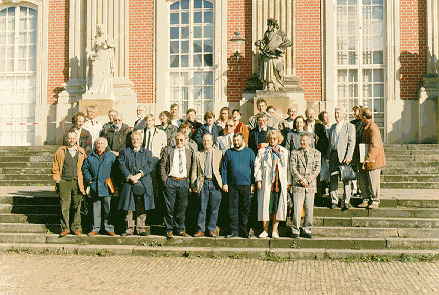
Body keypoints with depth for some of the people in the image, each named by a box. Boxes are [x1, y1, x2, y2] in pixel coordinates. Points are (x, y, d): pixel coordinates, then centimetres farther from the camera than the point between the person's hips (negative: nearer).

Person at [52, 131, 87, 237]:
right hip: (64, 182, -1)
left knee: (77, 206, 4)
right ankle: (65, 228, 3)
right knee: (64, 206, -4)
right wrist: (58, 180, 1)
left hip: (77, 182, 1)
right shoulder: (60, 152, 8)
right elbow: (55, 168, 12)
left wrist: (83, 182, 6)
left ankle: (76, 228, 14)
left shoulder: (81, 152, 10)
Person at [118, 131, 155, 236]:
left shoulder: (147, 153, 16)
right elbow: (122, 166, 1)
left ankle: (140, 228, 8)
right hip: (129, 184, 0)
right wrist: (130, 177, -12)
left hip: (144, 183, 1)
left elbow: (149, 166, 1)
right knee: (129, 208, -2)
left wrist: (139, 174, -14)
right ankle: (129, 229, 5)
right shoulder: (124, 152, 13)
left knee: (142, 208, 1)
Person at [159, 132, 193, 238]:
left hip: (184, 182, 2)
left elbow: (190, 168, 15)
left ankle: (180, 229, 16)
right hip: (171, 181, -2)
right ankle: (169, 229, 9)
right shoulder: (168, 151, 7)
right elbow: (162, 166, 4)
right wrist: (165, 179, -5)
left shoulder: (189, 152, 13)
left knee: (182, 207, 6)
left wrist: (188, 180, 4)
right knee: (170, 207, -1)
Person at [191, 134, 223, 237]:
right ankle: (200, 230, 9)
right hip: (203, 183, 1)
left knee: (214, 208, 2)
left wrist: (223, 183, 0)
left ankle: (211, 230, 11)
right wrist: (193, 185, 5)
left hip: (215, 183, 0)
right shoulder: (197, 155, 12)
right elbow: (194, 171, 11)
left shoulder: (219, 153, 9)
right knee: (202, 208, 2)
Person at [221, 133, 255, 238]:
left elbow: (253, 168, 8)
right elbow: (224, 168, 9)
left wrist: (253, 184, 1)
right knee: (233, 209, 0)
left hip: (246, 185, -1)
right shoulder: (228, 153, 10)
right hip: (232, 185, 1)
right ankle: (234, 231, 6)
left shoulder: (249, 152, 8)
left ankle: (244, 231, 11)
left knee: (245, 209, 2)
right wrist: (224, 183, 1)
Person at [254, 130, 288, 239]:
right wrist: (258, 180, -5)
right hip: (267, 182, -1)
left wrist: (287, 181, 7)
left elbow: (287, 167, 15)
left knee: (277, 206, -1)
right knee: (266, 205, -3)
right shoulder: (262, 152, 11)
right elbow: (257, 166, 6)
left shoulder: (284, 152, 17)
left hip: (280, 182, 2)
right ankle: (265, 230, 6)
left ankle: (274, 231, 6)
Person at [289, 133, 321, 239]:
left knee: (309, 209, 4)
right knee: (297, 209, -5)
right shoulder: (295, 153, 7)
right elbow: (292, 168, 0)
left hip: (311, 185, 1)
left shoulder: (316, 153, 9)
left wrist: (308, 180, -9)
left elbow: (317, 169, 2)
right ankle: (295, 231, 5)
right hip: (298, 185, -1)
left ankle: (306, 231, 15)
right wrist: (301, 179, -10)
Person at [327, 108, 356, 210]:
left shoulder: (349, 126, 1)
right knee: (333, 178, 4)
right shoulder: (333, 127, 19)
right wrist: (328, 154, 10)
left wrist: (348, 156, -15)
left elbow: (351, 143, -6)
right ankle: (334, 201, 12)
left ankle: (346, 202, 4)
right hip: (333, 154, 5)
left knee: (346, 179, -1)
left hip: (343, 155, -5)